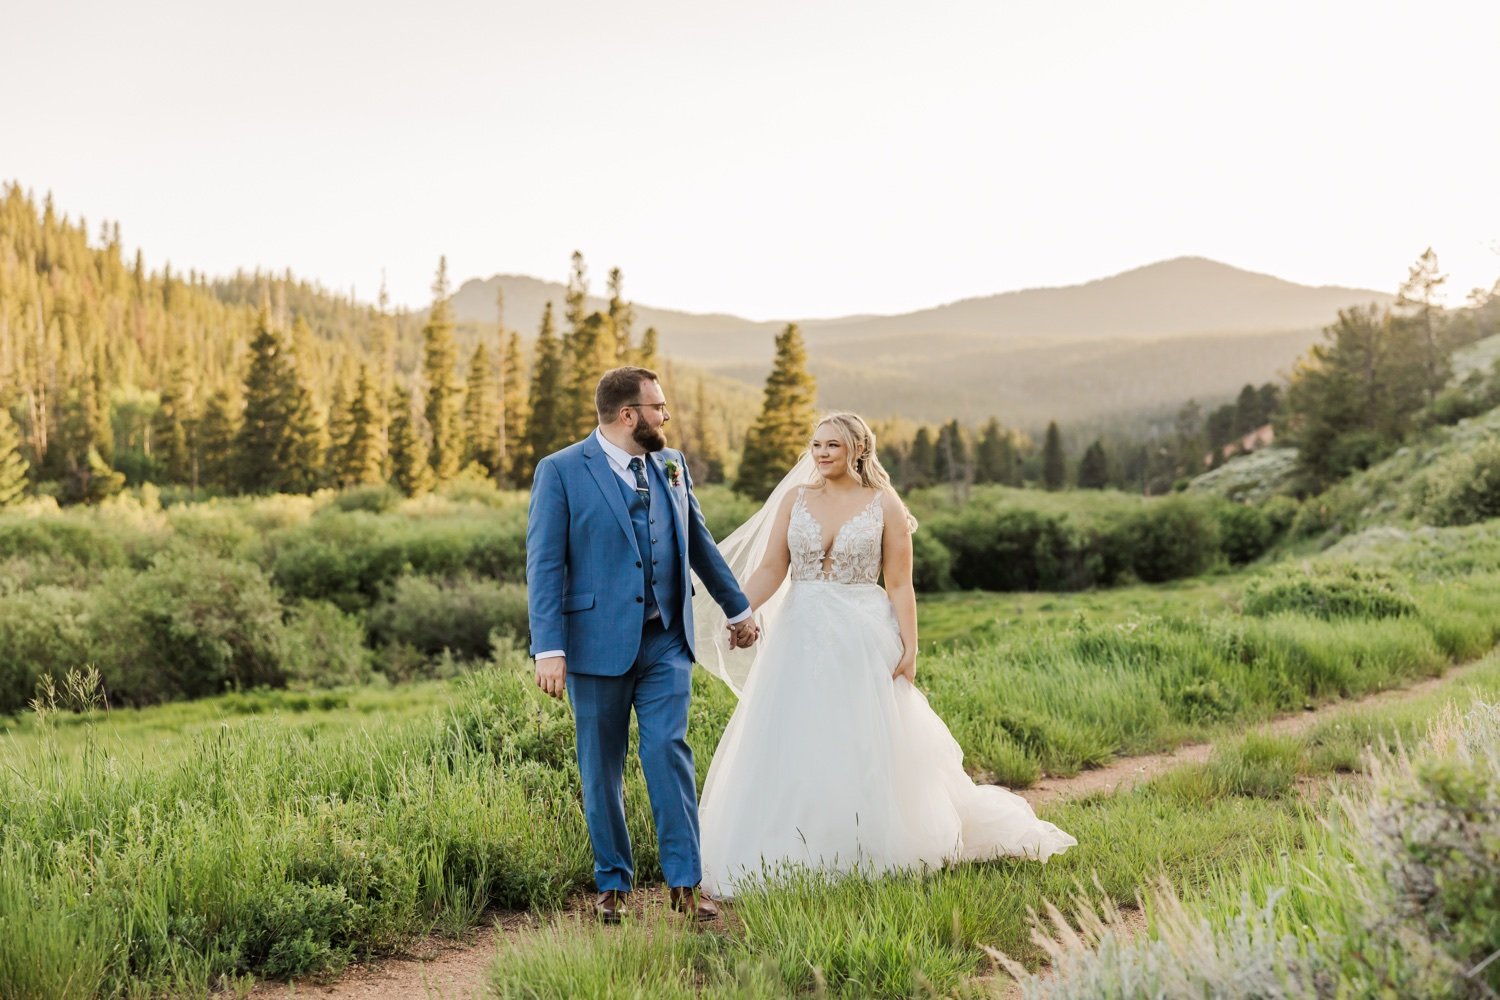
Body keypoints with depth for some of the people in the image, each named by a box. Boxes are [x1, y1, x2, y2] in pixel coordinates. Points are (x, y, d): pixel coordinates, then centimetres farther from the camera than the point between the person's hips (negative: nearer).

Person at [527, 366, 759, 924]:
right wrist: (549, 649, -17)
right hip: (598, 642, -3)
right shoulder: (561, 472, -5)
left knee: (669, 754, -5)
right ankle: (612, 884, 20)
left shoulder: (671, 465, 11)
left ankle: (684, 882, 2)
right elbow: (544, 565, -9)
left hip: (666, 642, 3)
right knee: (601, 769, 7)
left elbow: (698, 542, 22)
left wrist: (736, 607, 28)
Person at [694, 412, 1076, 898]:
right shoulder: (794, 499, 6)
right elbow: (770, 570, 1)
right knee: (791, 751, 3)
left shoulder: (884, 505, -1)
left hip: (862, 639, -3)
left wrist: (909, 648, -10)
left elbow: (899, 585, -2)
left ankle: (863, 856, 16)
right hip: (801, 638, 3)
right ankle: (793, 858, 14)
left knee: (861, 751, 2)